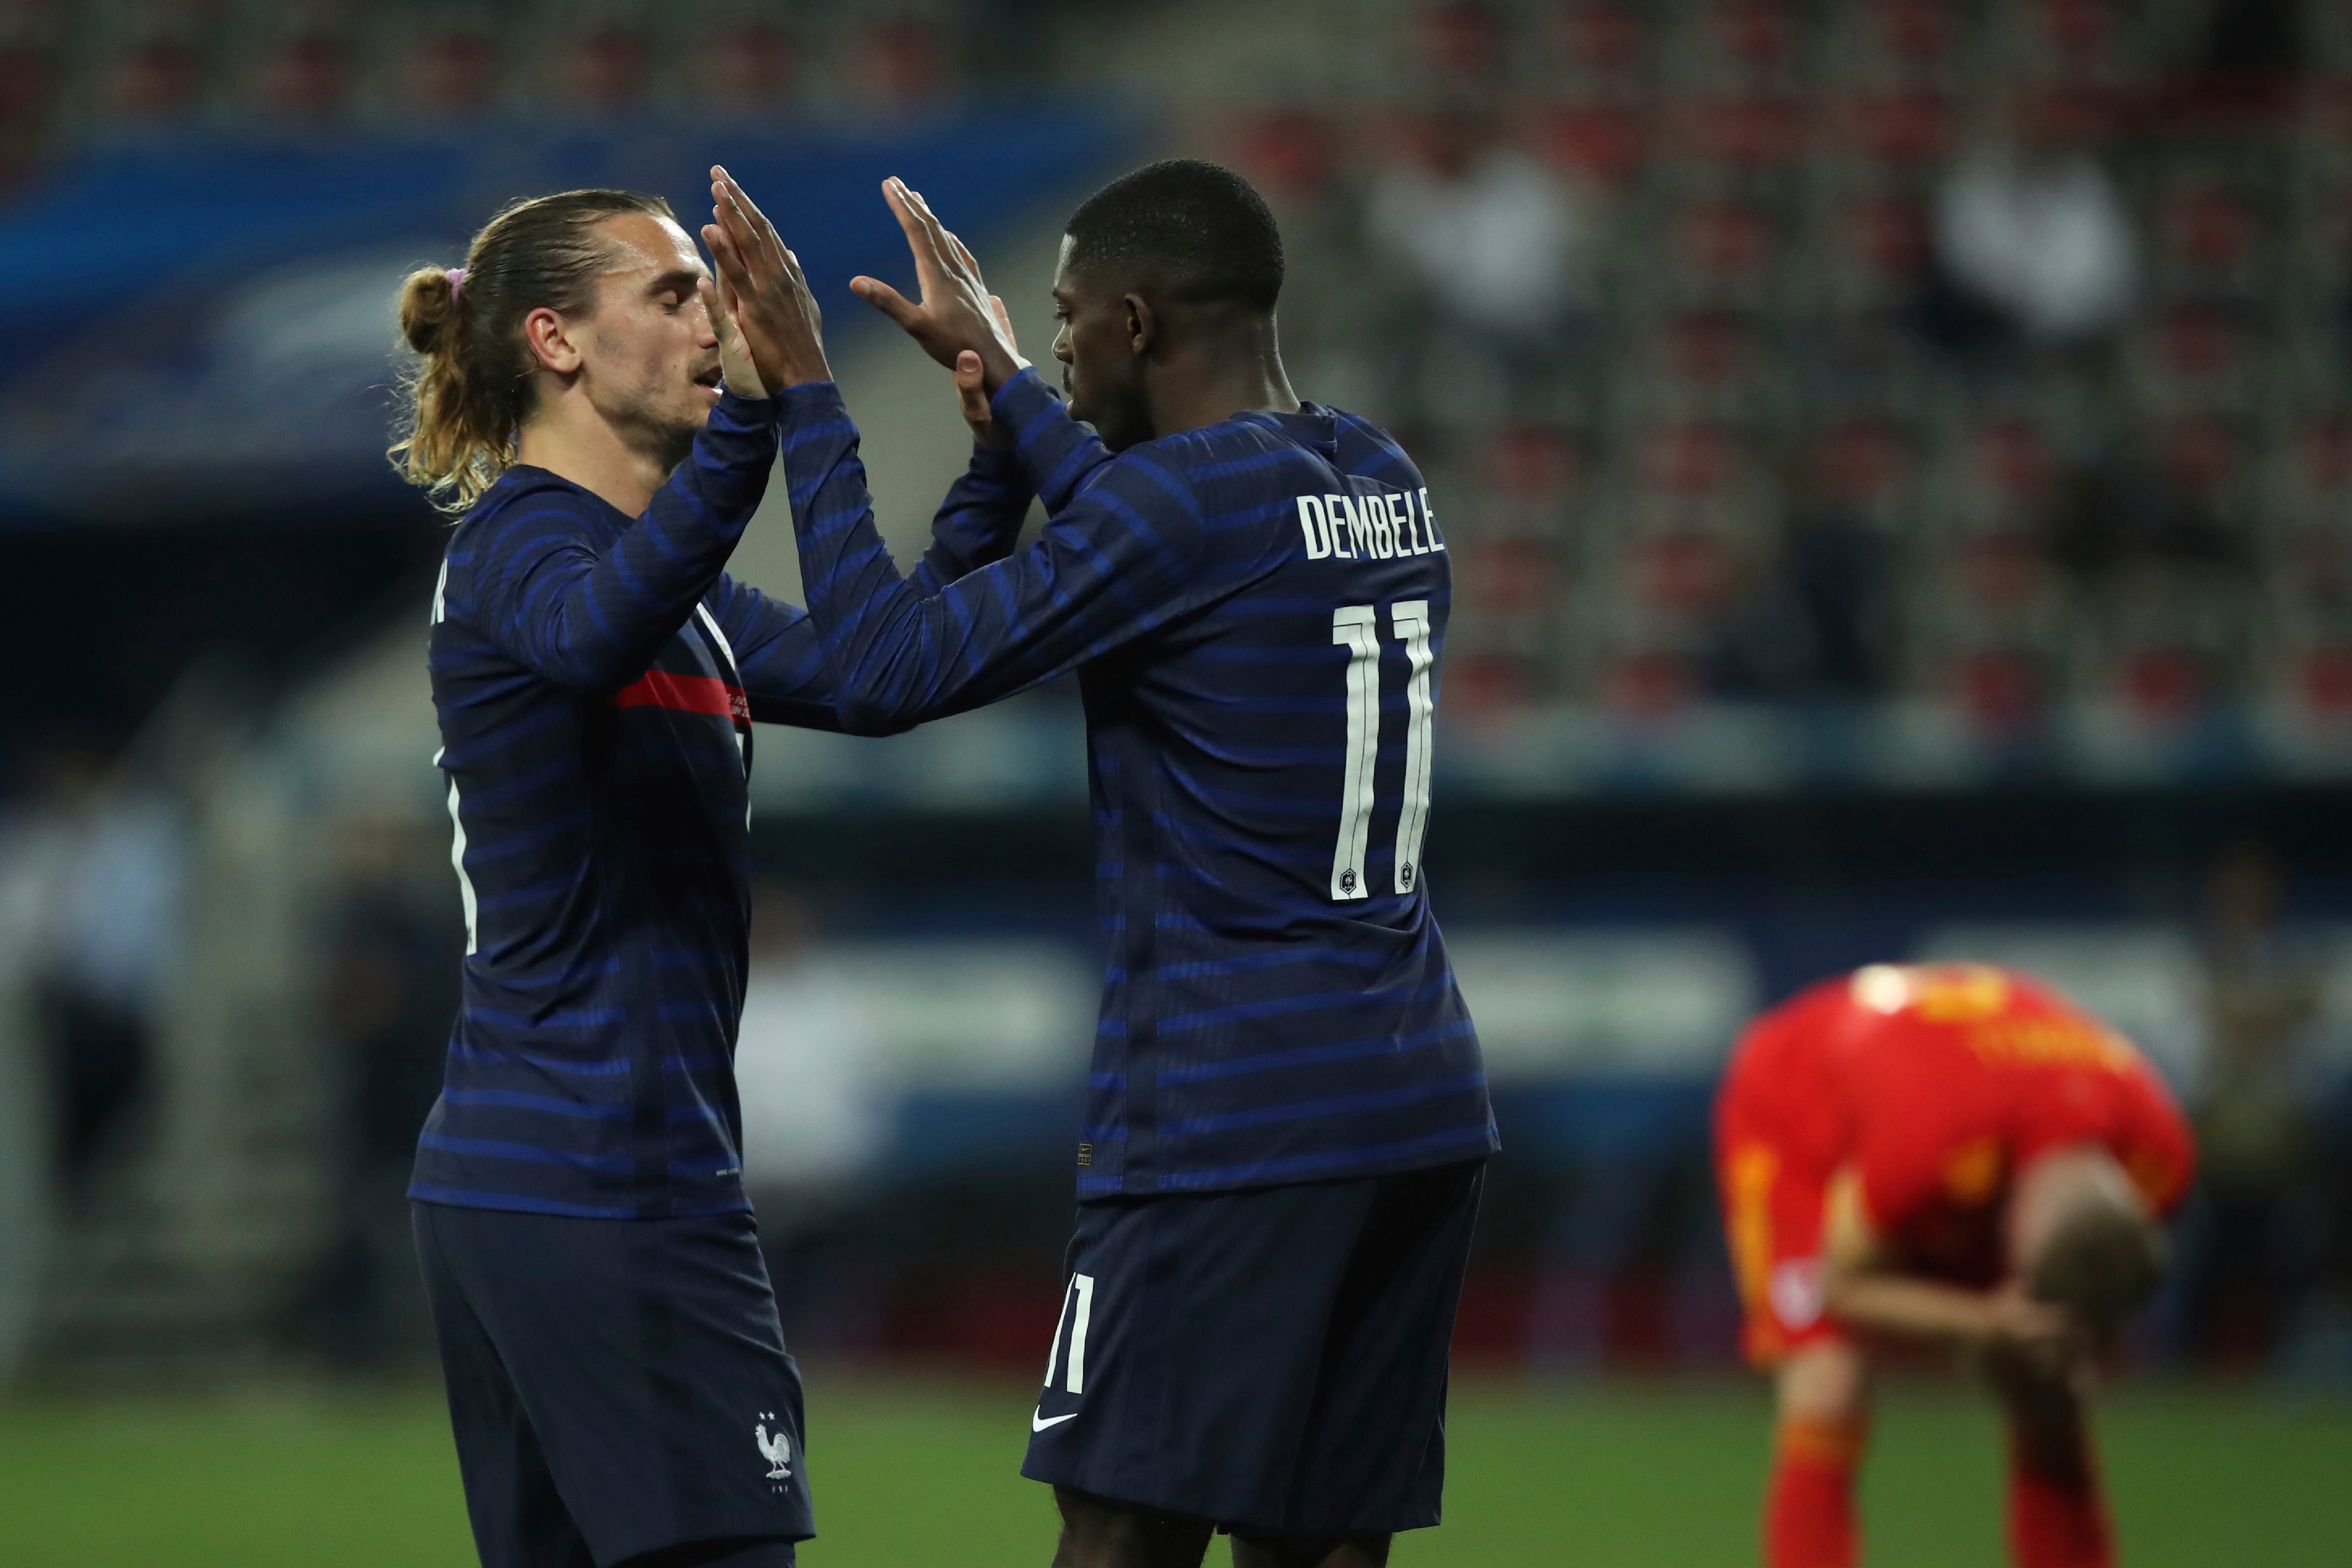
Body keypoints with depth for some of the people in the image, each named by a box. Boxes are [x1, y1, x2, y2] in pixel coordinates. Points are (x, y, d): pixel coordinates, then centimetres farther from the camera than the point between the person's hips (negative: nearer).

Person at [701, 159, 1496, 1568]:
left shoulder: (1183, 496, -13)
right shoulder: (1381, 483, 12)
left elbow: (888, 669, -12)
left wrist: (804, 391, -6)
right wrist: (999, 374, 37)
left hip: (1231, 1124, -8)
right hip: (1425, 1111, 8)